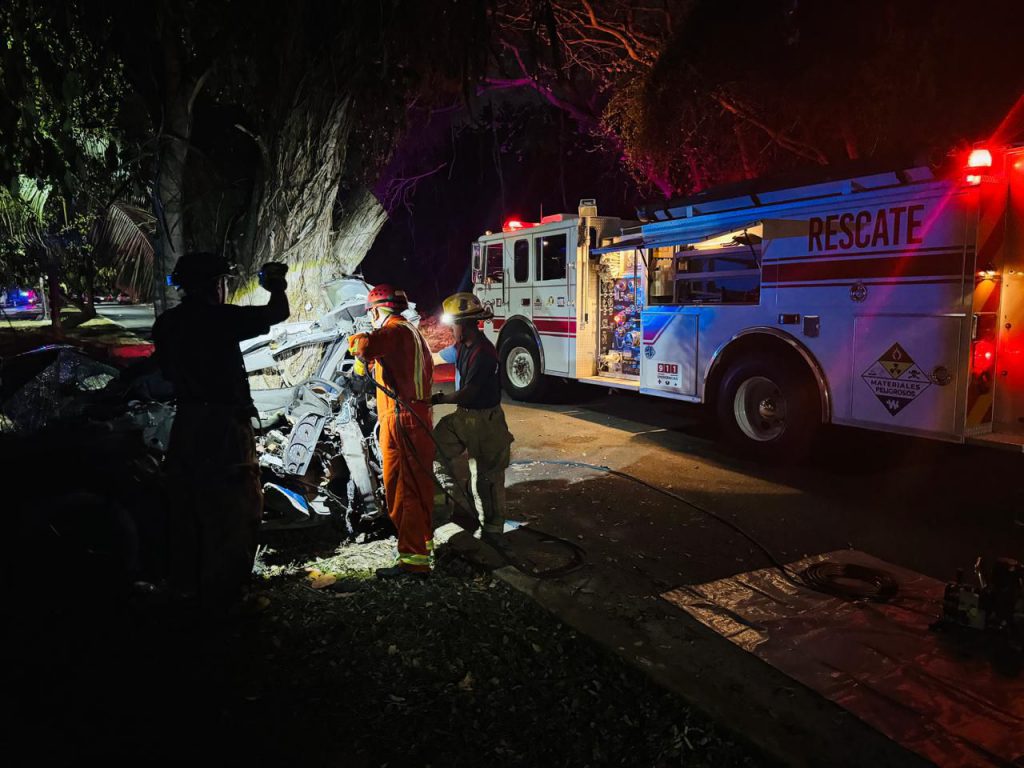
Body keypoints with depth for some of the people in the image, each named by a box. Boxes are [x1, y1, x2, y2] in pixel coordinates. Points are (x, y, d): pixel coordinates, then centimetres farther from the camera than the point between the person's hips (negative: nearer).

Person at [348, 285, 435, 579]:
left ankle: (413, 558, -5)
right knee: (418, 483, 19)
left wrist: (361, 357, -7)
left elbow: (364, 344, -31)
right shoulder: (412, 332, 19)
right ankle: (423, 540, 32)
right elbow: (428, 368, 30)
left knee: (401, 489, -7)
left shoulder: (394, 330, -11)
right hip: (418, 415, 10)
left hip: (400, 419, -10)